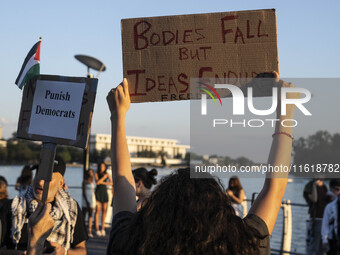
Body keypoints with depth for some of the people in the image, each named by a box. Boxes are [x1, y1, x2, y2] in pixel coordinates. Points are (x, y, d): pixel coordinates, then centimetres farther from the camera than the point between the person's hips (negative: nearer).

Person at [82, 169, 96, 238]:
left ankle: (90, 231, 4)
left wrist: (94, 202, 16)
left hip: (92, 199, 7)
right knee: (84, 215, -6)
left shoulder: (92, 182, 15)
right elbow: (83, 192, -10)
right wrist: (86, 201, -17)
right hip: (86, 199, -7)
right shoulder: (85, 182, -5)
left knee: (90, 216, 4)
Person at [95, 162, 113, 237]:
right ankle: (97, 229, -5)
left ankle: (103, 229, 6)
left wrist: (103, 182, -10)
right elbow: (97, 182, -15)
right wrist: (104, 177, -11)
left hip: (104, 193, 3)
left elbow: (111, 183, -1)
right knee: (97, 211, -7)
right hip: (98, 192, -3)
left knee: (104, 211, 1)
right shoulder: (97, 174, 0)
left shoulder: (107, 174, 9)